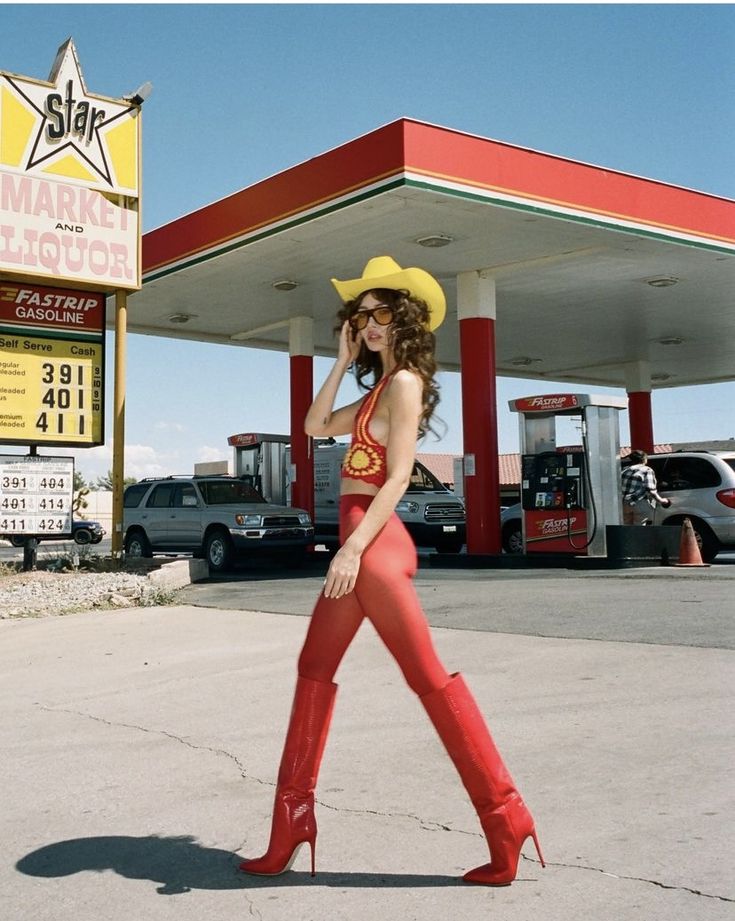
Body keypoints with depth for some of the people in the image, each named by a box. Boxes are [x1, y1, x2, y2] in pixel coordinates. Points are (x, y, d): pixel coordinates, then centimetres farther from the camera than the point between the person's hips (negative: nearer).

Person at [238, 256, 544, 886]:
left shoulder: (405, 382, -9)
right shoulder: (378, 390, 18)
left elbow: (398, 478, -17)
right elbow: (317, 425, 21)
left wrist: (353, 547, -23)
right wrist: (342, 359, 15)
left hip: (374, 541, -10)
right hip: (359, 542, 10)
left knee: (429, 676, -8)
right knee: (315, 668, 12)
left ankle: (504, 815, 0)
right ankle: (292, 815, 20)